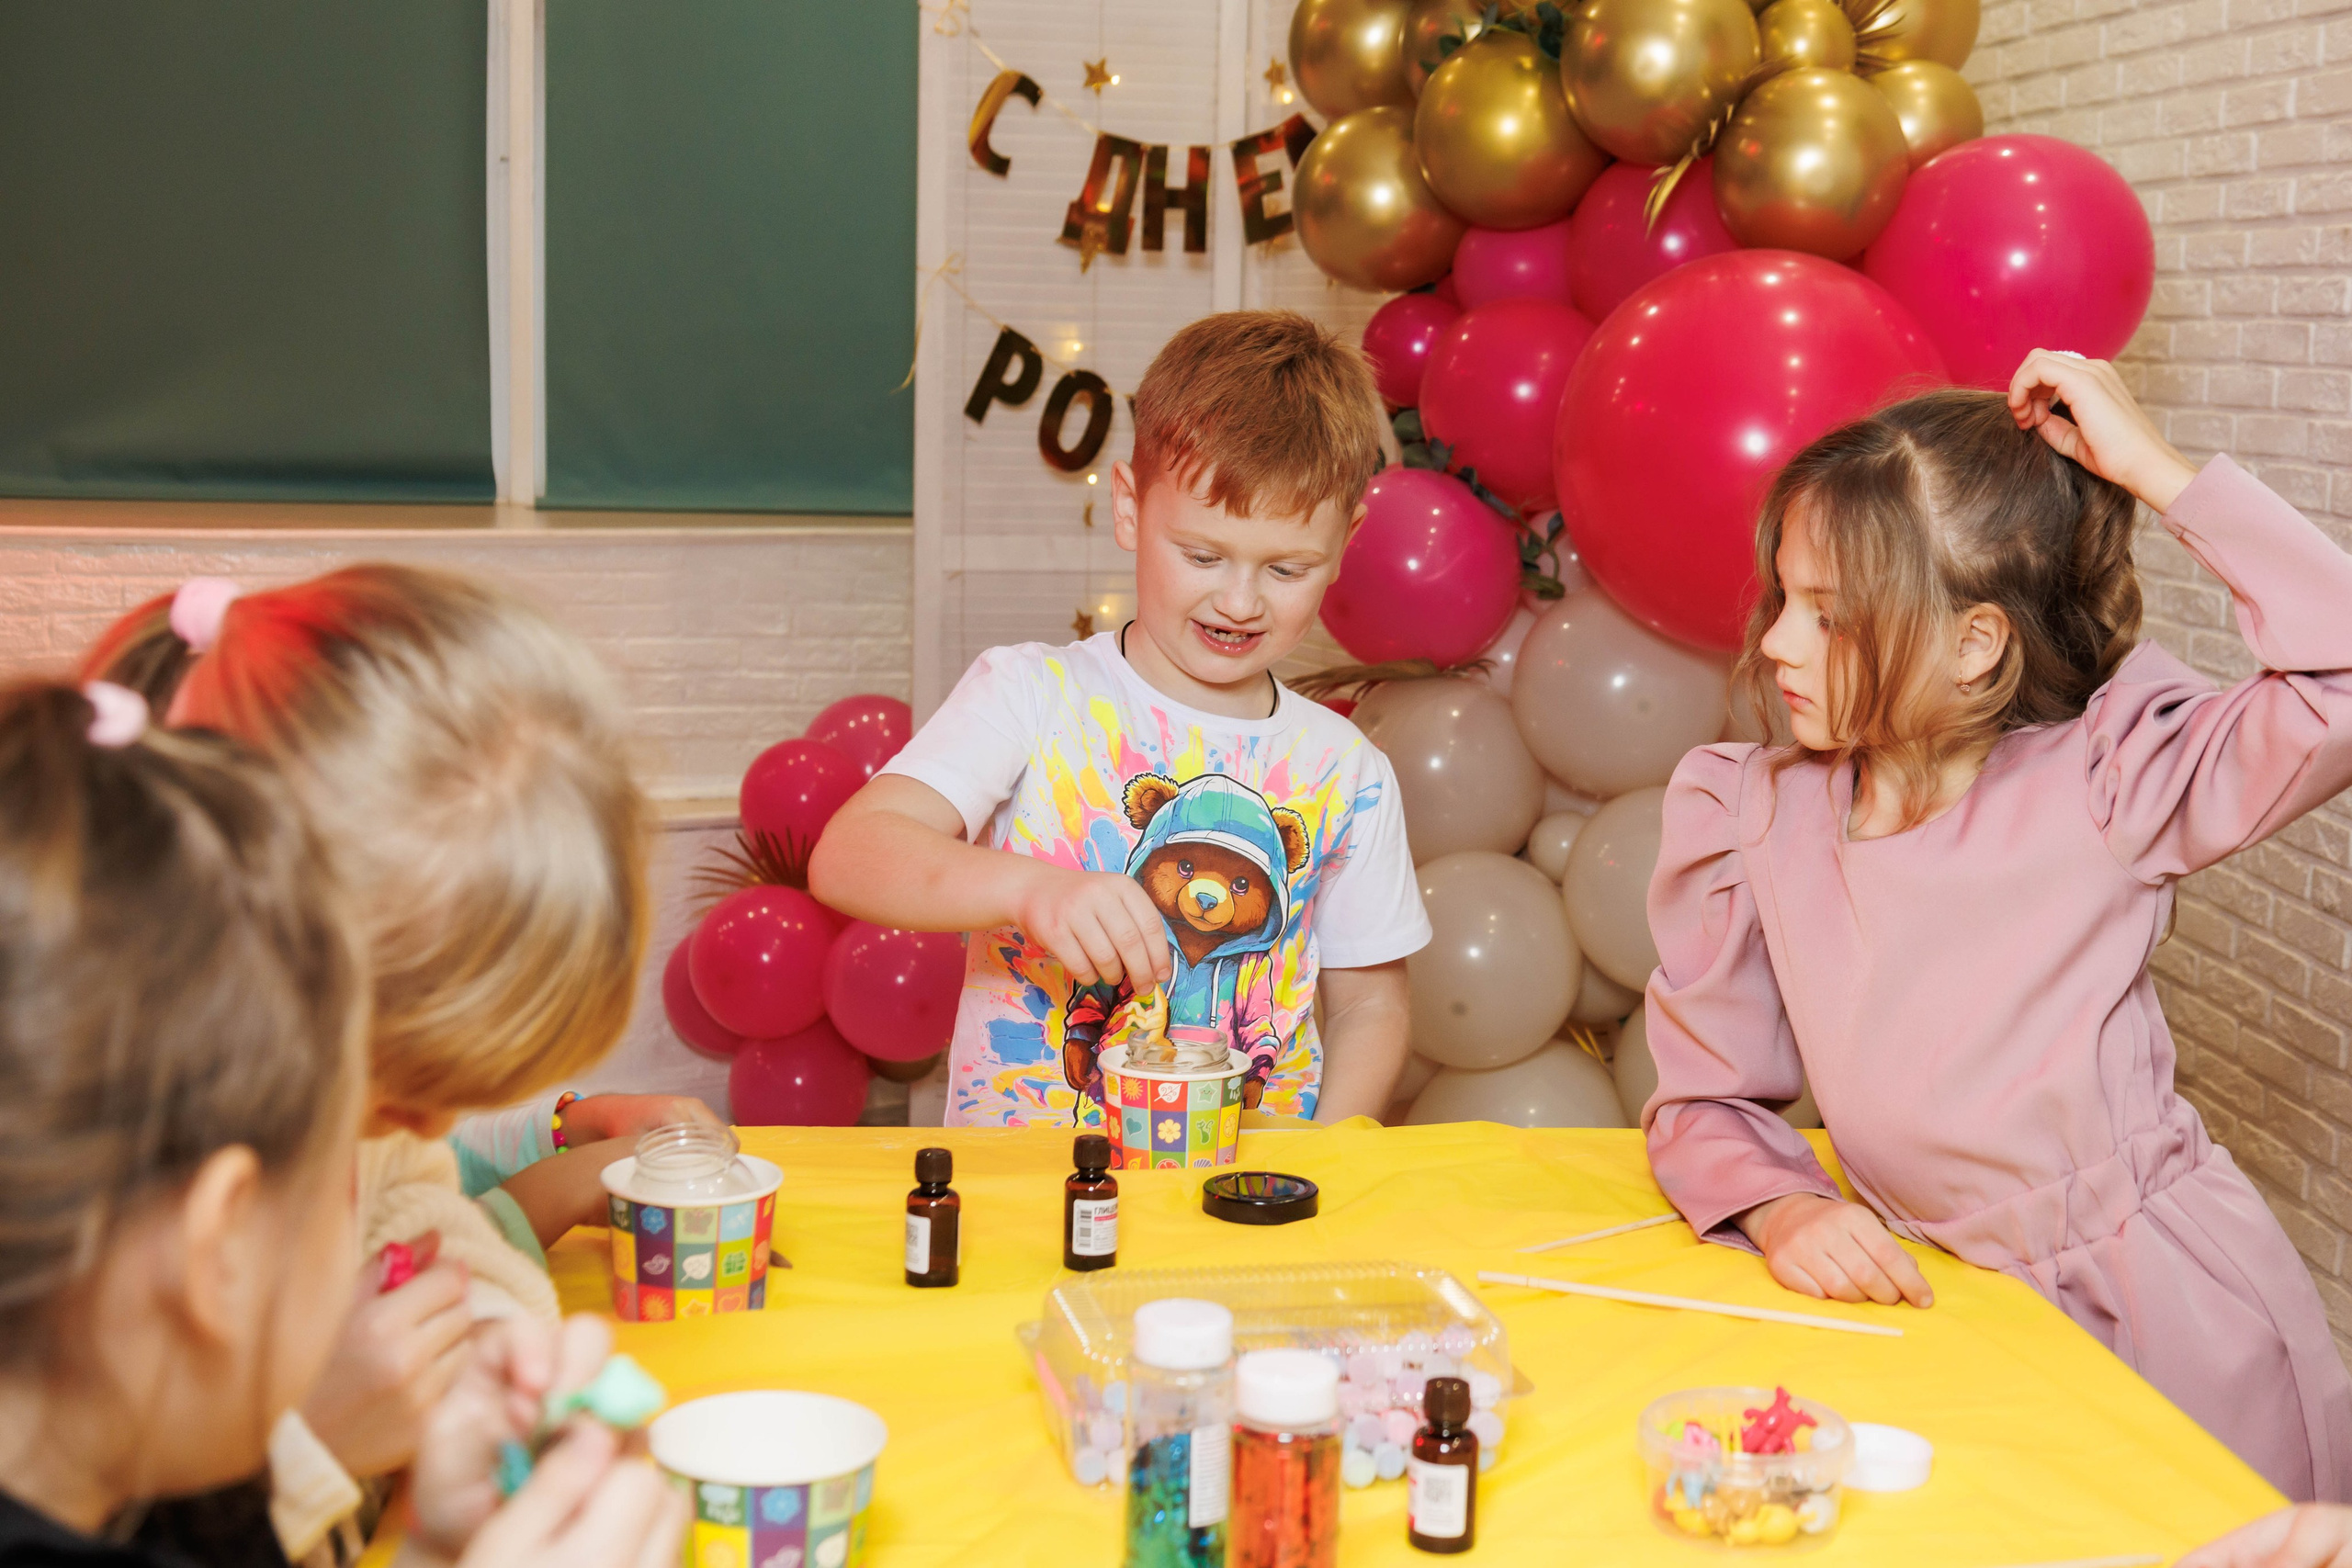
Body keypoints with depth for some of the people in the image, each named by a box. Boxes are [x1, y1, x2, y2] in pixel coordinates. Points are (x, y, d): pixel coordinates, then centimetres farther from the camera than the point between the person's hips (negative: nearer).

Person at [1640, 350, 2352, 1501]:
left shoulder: (2103, 780, -11)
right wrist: (1781, 1208, -15)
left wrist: (2157, 473, -21)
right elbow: (1705, 1099, 6)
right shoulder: (1750, 819, -3)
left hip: (2179, 1332, -2)